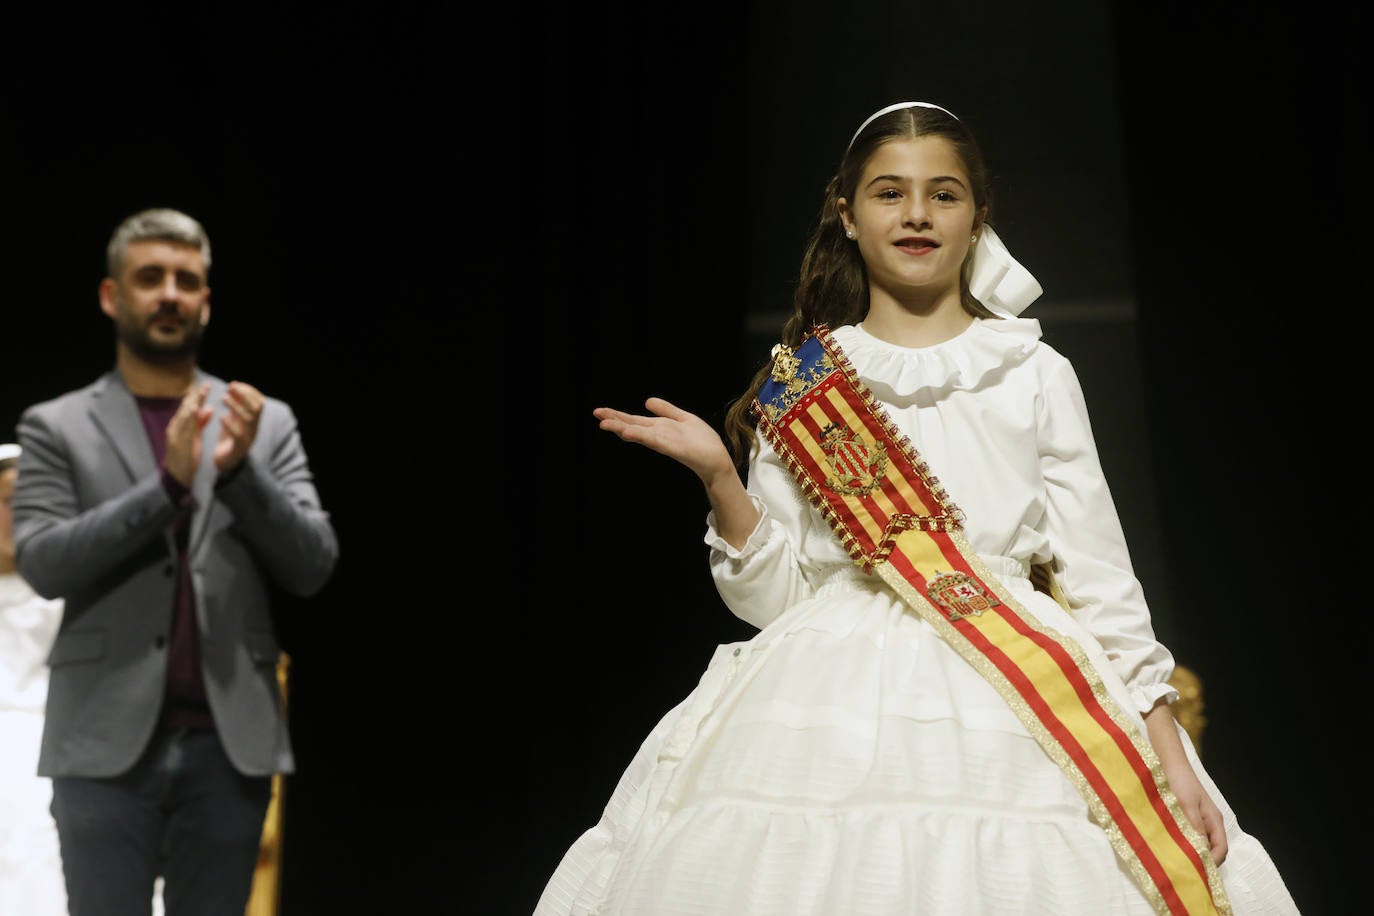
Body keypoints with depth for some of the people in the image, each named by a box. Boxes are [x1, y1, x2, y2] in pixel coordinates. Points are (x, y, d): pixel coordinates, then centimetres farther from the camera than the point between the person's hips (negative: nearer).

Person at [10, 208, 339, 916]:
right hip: (109, 744, -2)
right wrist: (169, 483, -16)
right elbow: (42, 563, -6)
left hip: (230, 745, 2)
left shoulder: (267, 423, 11)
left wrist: (241, 470, -12)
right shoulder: (57, 427, 7)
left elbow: (313, 567, 5)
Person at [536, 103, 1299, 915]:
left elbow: (1099, 578, 7)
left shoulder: (1036, 374, 9)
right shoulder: (801, 382, 9)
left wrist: (1169, 757, 0)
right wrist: (720, 476, -9)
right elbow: (773, 595, 6)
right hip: (832, 715, 0)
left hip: (1012, 708, 0)